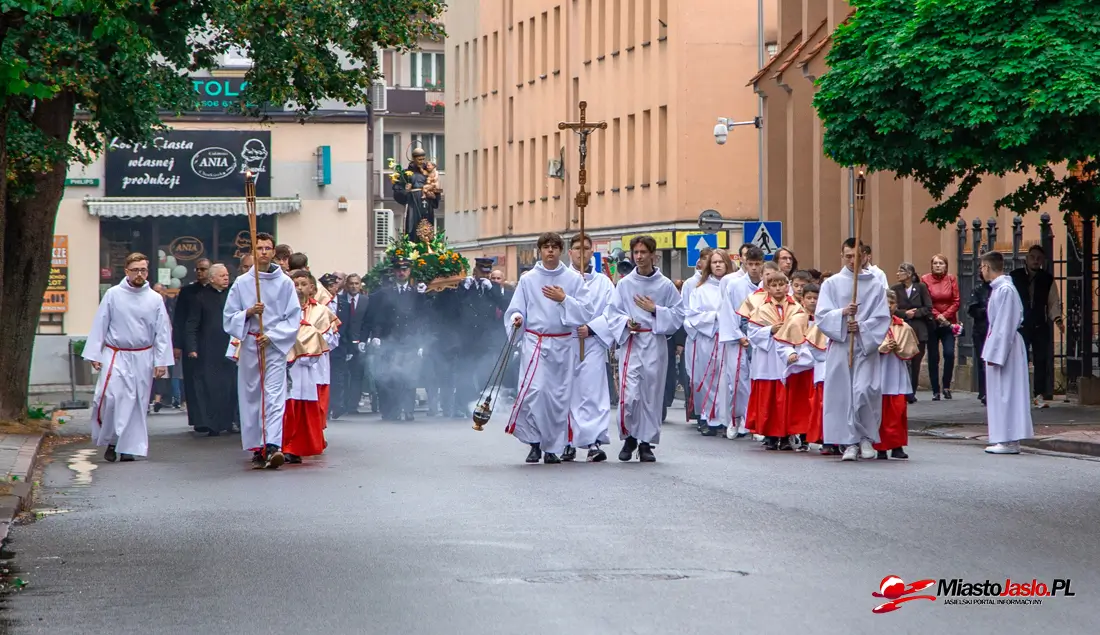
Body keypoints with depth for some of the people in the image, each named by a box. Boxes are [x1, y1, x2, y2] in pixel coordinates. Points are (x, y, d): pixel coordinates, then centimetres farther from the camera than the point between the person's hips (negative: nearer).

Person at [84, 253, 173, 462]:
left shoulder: (155, 299, 2)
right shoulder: (113, 295, -2)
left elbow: (162, 332, 5)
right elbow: (99, 325, 1)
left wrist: (161, 361, 0)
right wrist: (95, 355, -3)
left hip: (142, 358, 2)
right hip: (115, 356, -2)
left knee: (137, 403, 5)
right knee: (109, 398, -16)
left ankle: (129, 447, 15)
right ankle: (110, 440, 3)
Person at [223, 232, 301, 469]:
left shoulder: (285, 283, 3)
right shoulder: (241, 283, 7)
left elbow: (293, 318, 2)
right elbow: (228, 318, 7)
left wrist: (272, 336, -10)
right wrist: (247, 313, -11)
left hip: (275, 346, -2)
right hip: (249, 347, 2)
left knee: (274, 396, -14)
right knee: (251, 398, 4)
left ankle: (273, 446, -26)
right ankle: (258, 449, 11)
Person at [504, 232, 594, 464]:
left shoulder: (574, 279, 5)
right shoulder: (528, 279, 5)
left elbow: (586, 313, 0)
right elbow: (515, 310, 6)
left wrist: (564, 299, -12)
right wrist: (516, 319, -16)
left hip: (563, 344, 1)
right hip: (535, 342, -1)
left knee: (560, 396, 3)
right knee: (535, 389, -17)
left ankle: (553, 447, 15)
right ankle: (535, 441, -1)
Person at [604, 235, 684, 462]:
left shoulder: (665, 285, 2)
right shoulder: (625, 284, 4)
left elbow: (678, 315, 3)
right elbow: (613, 314, 5)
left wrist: (655, 310, -10)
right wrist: (626, 323, -13)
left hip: (655, 344, 0)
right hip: (630, 342, 0)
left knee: (652, 395, 4)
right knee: (628, 395, -10)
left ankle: (646, 443, 15)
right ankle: (628, 437, 10)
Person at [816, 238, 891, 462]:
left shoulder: (875, 286, 7)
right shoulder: (832, 284, 8)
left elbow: (882, 319, 1)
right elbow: (822, 316, 0)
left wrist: (861, 327, -14)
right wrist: (842, 314, -18)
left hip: (867, 348, -1)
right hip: (840, 348, 1)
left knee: (865, 392, -14)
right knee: (843, 394, -2)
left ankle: (867, 438, 3)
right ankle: (850, 442, 5)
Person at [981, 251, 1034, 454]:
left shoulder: (1005, 290, -17)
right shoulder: (999, 288, 11)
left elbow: (1005, 325, -19)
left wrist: (994, 354, -18)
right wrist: (991, 351, 16)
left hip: (1005, 346, -10)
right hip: (998, 344, 10)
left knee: (1005, 392, -6)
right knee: (999, 393, 11)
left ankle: (1009, 441, -3)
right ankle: (1006, 439, 15)